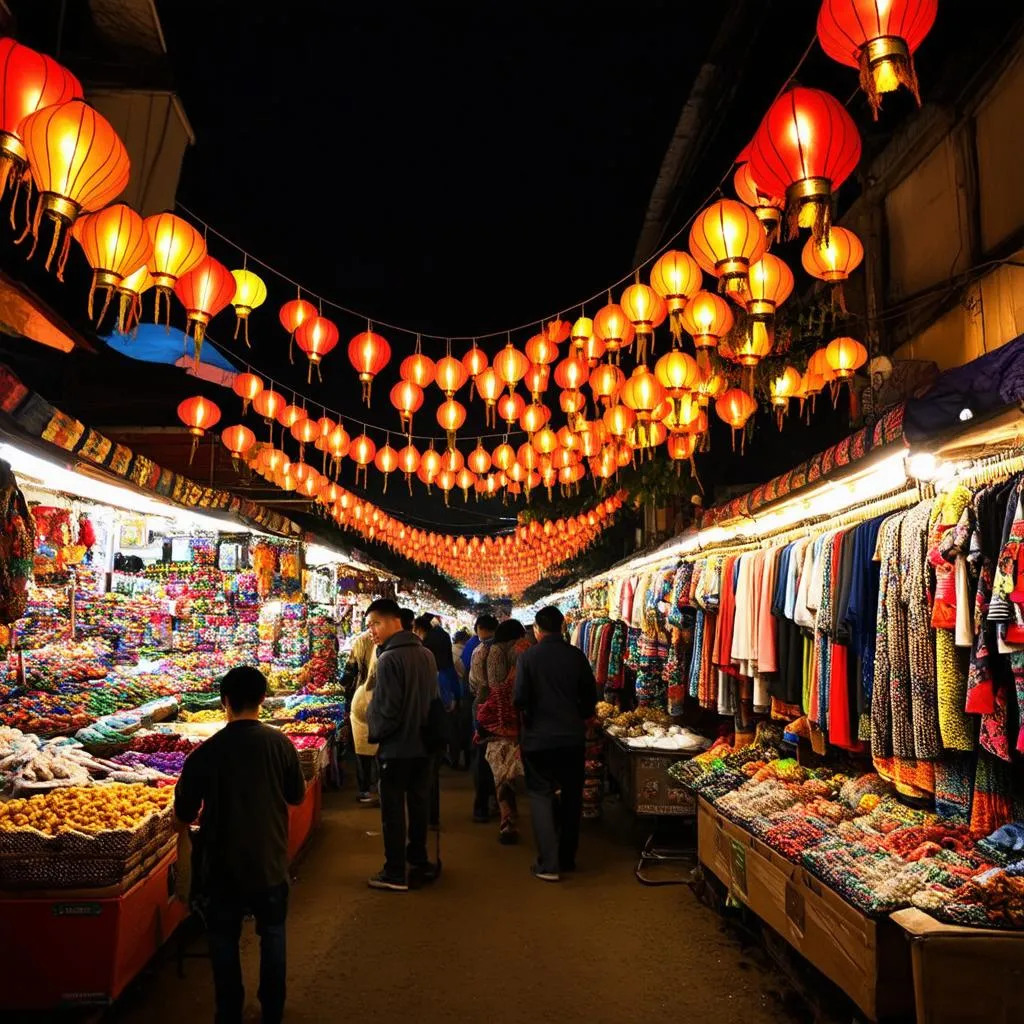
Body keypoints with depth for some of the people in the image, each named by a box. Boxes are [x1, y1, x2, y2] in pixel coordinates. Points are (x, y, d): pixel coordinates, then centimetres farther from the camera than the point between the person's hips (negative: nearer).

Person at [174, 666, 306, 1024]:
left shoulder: (205, 753, -16)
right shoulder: (280, 743, -13)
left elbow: (183, 816, -6)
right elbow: (297, 796, 1)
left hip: (223, 864, -1)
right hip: (270, 861, 1)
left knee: (224, 940, 18)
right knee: (272, 934, 20)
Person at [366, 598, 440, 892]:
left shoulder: (390, 658, -19)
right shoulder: (426, 654, 4)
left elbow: (387, 708, -19)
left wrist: (374, 733, -2)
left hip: (397, 747, -7)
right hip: (423, 744, 7)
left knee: (393, 810, 5)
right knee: (419, 804, 16)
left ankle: (395, 873, 12)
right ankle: (419, 863, 27)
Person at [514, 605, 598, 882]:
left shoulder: (528, 657, -12)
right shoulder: (576, 655, -4)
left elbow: (520, 698, -16)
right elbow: (590, 695, 1)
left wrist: (529, 713, 5)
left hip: (538, 737, -3)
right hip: (572, 736, 3)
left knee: (541, 795, 7)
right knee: (572, 796, 16)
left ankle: (549, 864, 3)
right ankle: (567, 857, 28)